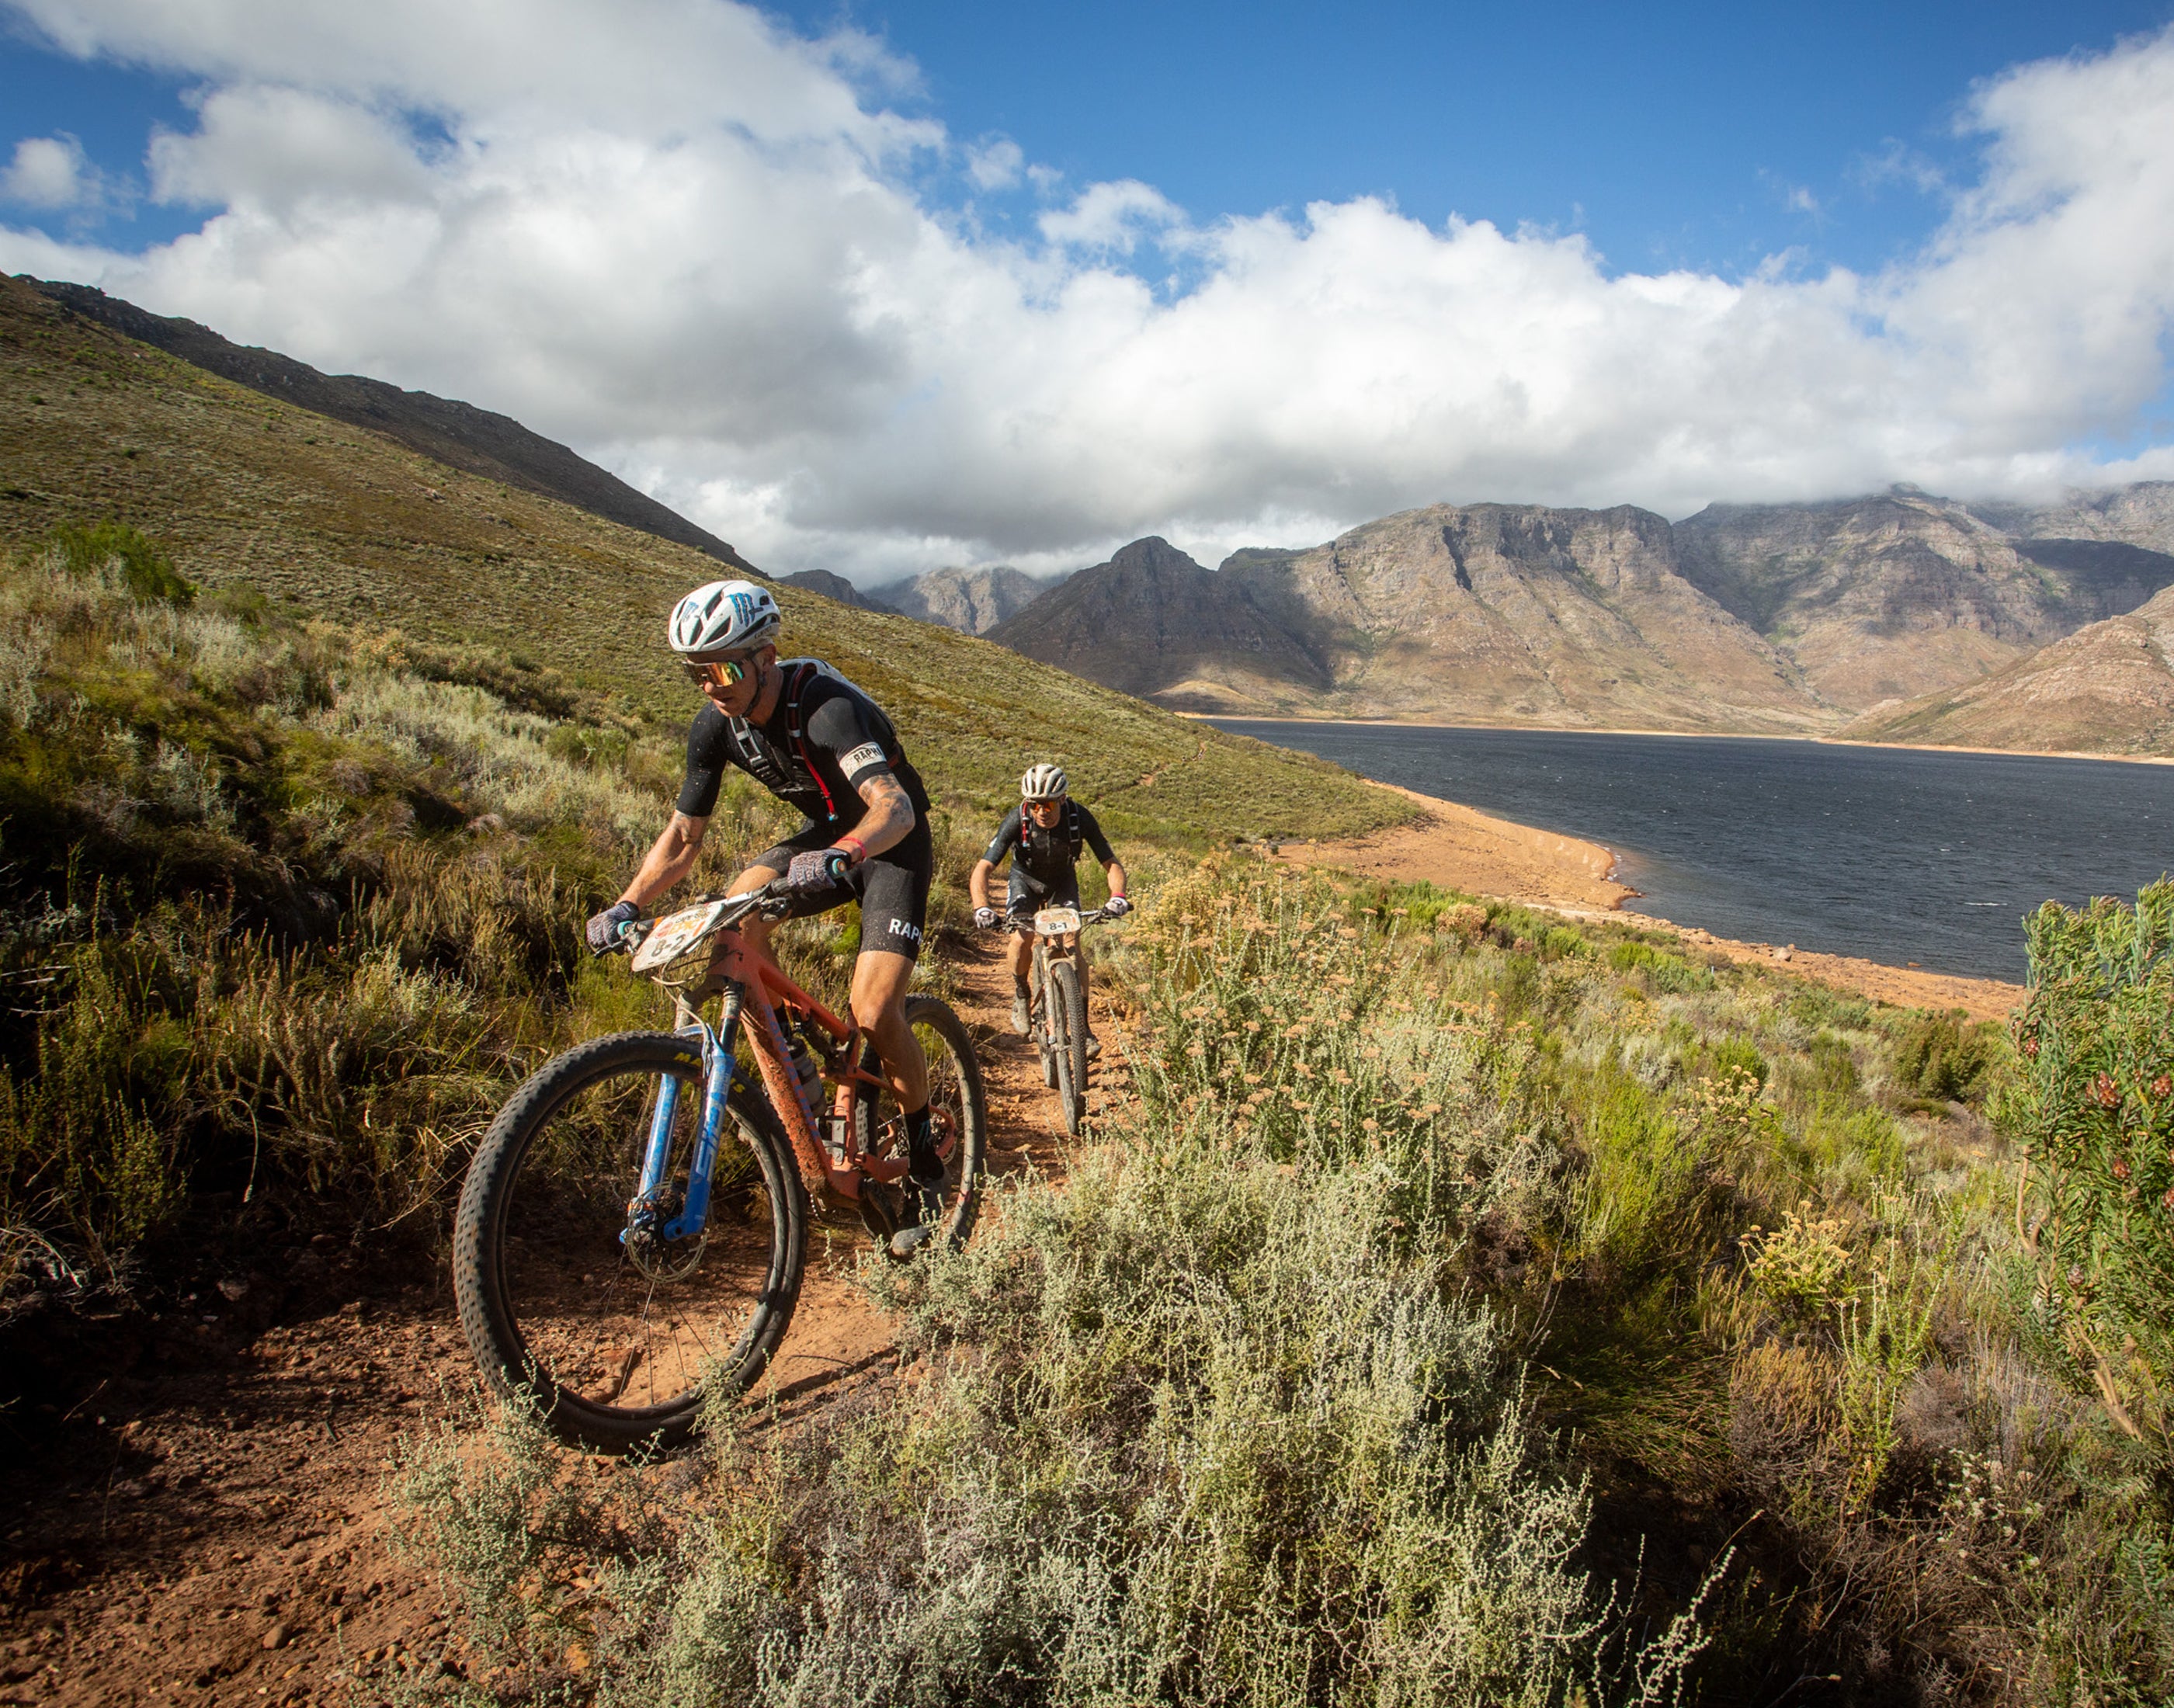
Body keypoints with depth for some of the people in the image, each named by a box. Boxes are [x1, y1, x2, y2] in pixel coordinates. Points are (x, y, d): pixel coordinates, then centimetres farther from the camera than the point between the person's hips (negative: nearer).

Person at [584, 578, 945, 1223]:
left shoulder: (825, 704, -32)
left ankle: (924, 1157, 6)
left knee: (874, 1012, -19)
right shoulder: (715, 725, -11)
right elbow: (683, 838, -4)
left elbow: (894, 807, -46)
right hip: (825, 836, 6)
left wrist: (840, 856, -65)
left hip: (893, 845, -6)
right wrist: (626, 905, -18)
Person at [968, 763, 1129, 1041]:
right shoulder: (1017, 820, -32)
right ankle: (1021, 995, 7)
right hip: (1025, 880, -1)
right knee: (1022, 939, -24)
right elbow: (982, 869, -35)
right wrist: (981, 907, -54)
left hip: (1062, 882, 1)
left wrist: (1117, 897, -45)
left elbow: (1112, 864, -25)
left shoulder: (1080, 818, -29)